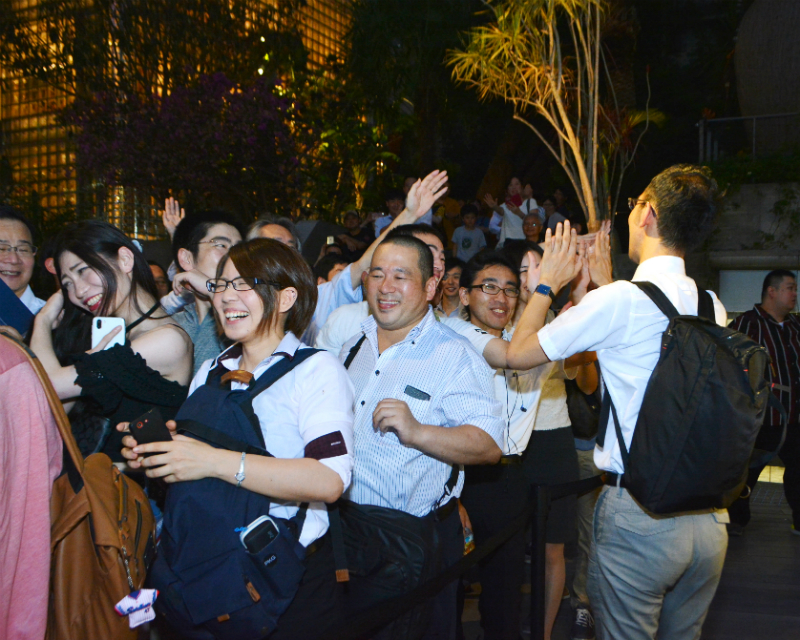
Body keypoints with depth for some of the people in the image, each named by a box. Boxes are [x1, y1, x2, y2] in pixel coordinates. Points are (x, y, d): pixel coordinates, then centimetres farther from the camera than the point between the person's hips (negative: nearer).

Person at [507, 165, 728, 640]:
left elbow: (518, 352, -6)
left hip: (638, 513, -6)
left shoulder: (619, 301, -15)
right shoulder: (714, 309, 3)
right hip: (709, 517, 6)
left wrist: (548, 282, 7)